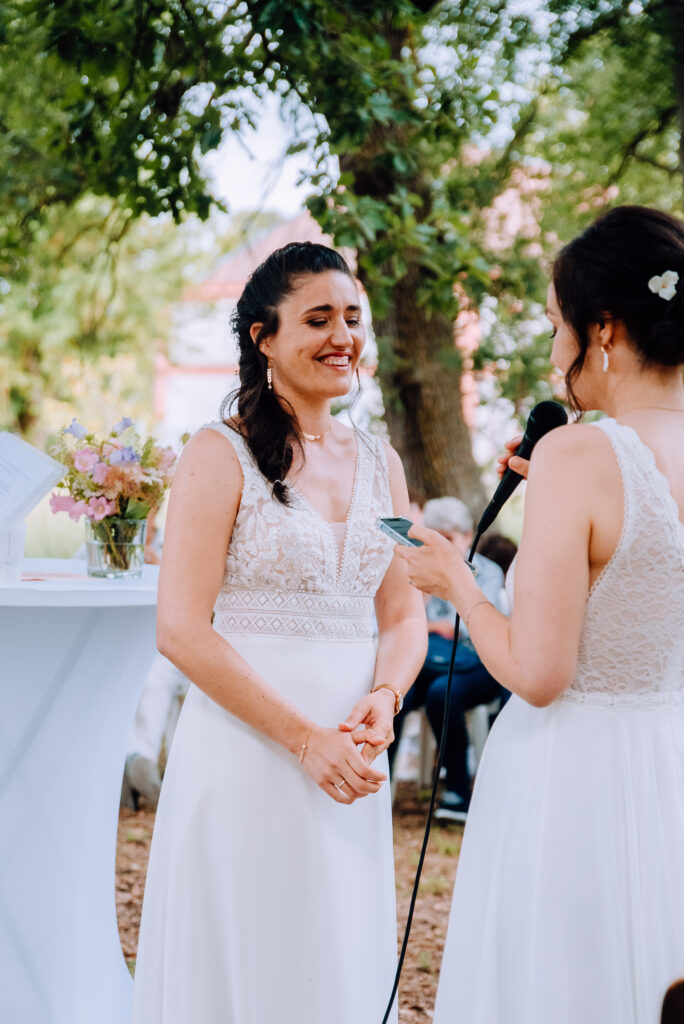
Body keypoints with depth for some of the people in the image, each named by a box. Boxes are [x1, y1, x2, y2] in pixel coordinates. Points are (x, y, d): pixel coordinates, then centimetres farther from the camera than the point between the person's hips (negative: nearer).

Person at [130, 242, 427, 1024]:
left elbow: (405, 616, 13)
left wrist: (383, 699, -9)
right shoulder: (219, 455, -6)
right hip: (246, 749, -5)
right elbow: (181, 630, -13)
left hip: (351, 757, 5)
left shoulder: (379, 463, 12)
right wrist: (304, 738, -17)